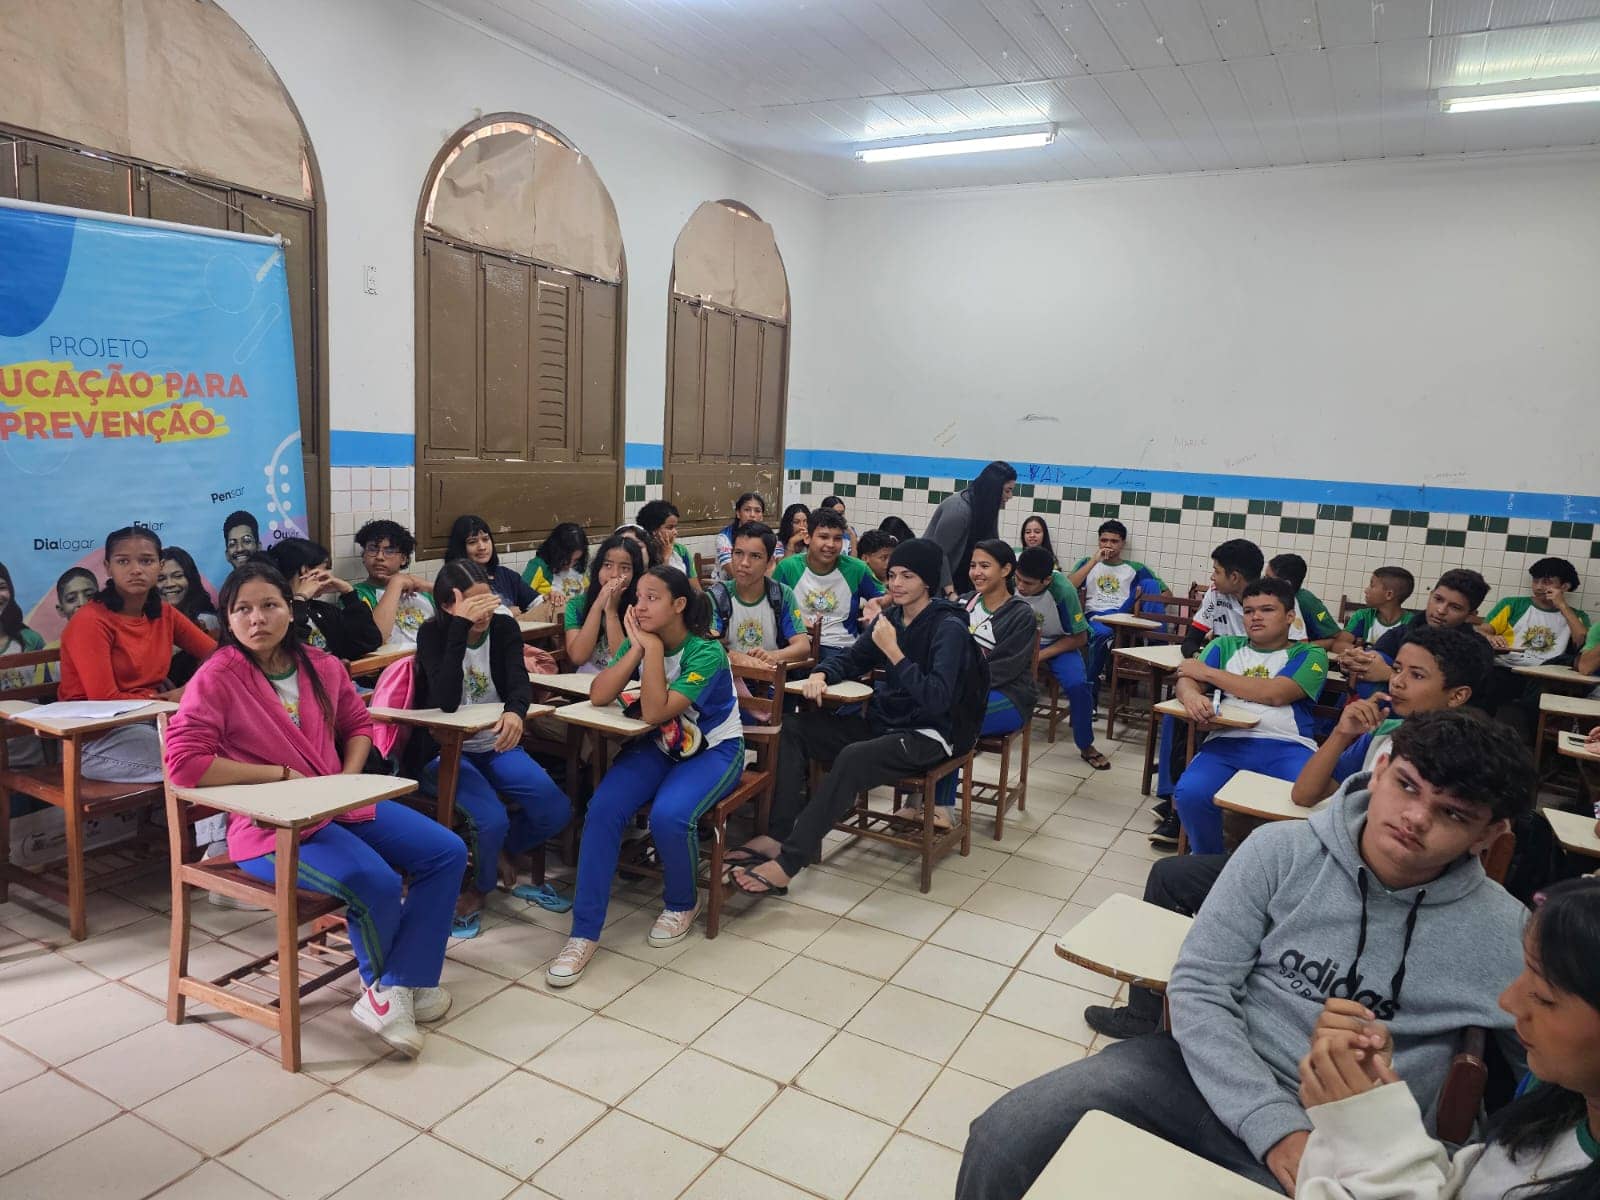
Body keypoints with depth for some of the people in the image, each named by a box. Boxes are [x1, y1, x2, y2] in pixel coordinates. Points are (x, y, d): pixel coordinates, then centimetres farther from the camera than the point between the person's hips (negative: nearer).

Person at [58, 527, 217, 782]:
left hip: (153, 719, 6)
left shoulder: (164, 613, 7)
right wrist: (167, 699, -9)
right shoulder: (91, 621, -11)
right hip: (95, 737, -6)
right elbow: (104, 701, -14)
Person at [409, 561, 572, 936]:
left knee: (557, 810, -15)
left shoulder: (504, 627, -4)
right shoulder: (433, 633, -14)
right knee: (493, 820, -28)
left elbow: (519, 681, -19)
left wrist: (515, 711, -44)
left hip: (495, 746, 4)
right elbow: (446, 702, -30)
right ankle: (483, 884, 7)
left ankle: (501, 850, 17)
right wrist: (460, 627, -35)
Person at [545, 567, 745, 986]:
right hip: (659, 746, 5)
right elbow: (598, 696, -15)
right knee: (603, 808, -21)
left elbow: (655, 711, -30)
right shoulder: (641, 640, -4)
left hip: (714, 750, -5)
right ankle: (584, 932, -11)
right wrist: (636, 649, -22)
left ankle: (681, 903, 1)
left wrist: (652, 647, -30)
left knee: (668, 816, -32)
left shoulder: (706, 652, -23)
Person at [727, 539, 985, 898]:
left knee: (853, 758, -35)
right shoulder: (891, 616, 7)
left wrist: (892, 650, -25)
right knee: (793, 728, -4)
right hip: (881, 722, 8)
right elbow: (851, 660, 16)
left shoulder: (948, 628, -15)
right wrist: (820, 674, -6)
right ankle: (778, 836, -13)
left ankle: (787, 864, -32)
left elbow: (937, 699, -25)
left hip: (926, 736, -8)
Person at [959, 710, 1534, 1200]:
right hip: (1215, 1075, 1)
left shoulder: (1505, 934, -2)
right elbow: (1198, 989, -5)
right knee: (1007, 1132, -20)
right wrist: (1274, 1127, -16)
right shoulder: (1281, 850, -2)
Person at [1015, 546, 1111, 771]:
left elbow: (1079, 638, -16)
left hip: (1058, 644, -1)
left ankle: (1086, 745, -1)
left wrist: (1039, 656, -23)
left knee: (1077, 685, -26)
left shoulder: (1063, 591, -28)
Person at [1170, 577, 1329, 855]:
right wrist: (1191, 694, -17)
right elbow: (1186, 680, 10)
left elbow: (1274, 693, -4)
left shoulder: (1308, 654, 14)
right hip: (1228, 742, 2)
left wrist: (1209, 673, 3)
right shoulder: (1226, 646, 24)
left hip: (1287, 746, -2)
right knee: (1190, 793, -29)